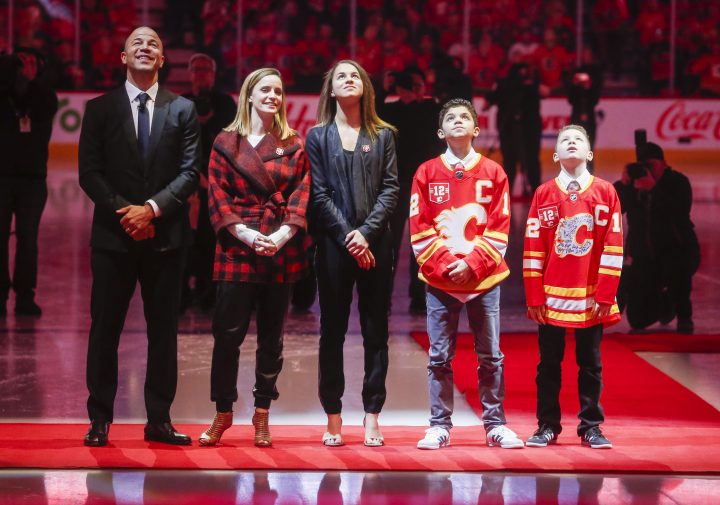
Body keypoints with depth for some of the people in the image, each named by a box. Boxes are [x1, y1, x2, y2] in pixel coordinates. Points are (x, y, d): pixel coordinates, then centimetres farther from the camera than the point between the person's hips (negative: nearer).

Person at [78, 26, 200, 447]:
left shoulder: (182, 109, 8)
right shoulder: (100, 109, 7)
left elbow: (191, 172, 0)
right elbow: (90, 172, 0)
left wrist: (153, 208, -14)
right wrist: (125, 211, -12)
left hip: (166, 234, 1)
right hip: (114, 236, -1)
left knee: (164, 329, 3)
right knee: (105, 328, 0)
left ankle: (159, 419, 9)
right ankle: (100, 419, 6)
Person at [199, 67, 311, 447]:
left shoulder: (293, 146, 10)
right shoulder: (226, 143, 6)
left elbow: (301, 195, 3)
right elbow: (217, 195, 0)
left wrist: (283, 234, -13)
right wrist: (245, 234, -13)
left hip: (282, 249, 1)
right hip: (237, 248, -1)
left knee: (271, 337, 6)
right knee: (228, 334, -4)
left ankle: (262, 415, 14)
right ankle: (223, 412, 7)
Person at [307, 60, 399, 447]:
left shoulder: (383, 135, 10)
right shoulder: (318, 136, 8)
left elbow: (390, 189, 3)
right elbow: (320, 194, 0)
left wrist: (366, 233, -10)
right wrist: (347, 237, -9)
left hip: (374, 241, 1)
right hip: (333, 242, -1)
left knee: (375, 330, 1)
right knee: (333, 330, 1)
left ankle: (371, 417, 4)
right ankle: (333, 418, 5)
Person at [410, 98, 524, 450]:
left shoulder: (493, 173, 5)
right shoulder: (427, 173, 5)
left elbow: (499, 227, 1)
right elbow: (419, 228, 1)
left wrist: (472, 262, -10)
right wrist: (445, 263, -10)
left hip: (484, 277, 0)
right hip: (439, 279, 0)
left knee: (490, 356, 4)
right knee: (440, 356, 2)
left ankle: (495, 425, 11)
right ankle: (439, 426, 8)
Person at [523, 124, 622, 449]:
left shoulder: (605, 192, 2)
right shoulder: (543, 194, 4)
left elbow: (613, 245, -1)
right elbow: (532, 246, 2)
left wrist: (606, 294, -6)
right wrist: (534, 296, -3)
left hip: (591, 298, 0)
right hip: (551, 296, 1)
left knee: (590, 364, 6)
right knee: (549, 363, 5)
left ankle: (591, 426, 12)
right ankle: (547, 426, 12)